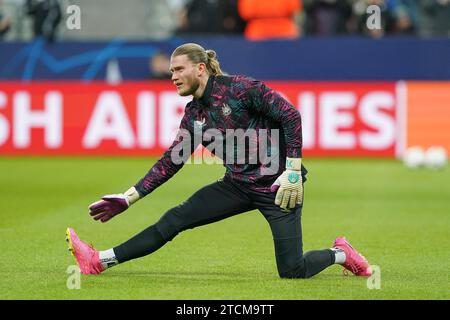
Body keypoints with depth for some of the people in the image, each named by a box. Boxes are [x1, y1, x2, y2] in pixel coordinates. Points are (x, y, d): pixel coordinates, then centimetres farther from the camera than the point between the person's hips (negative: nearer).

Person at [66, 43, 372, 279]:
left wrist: (293, 170, -23)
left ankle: (340, 254, 18)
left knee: (292, 273, -11)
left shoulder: (239, 87, -14)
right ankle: (100, 261, -9)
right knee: (175, 219, -8)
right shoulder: (194, 115, 6)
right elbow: (172, 161, 11)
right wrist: (129, 198, 6)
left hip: (277, 185, -6)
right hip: (239, 185, 6)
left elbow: (291, 116, -17)